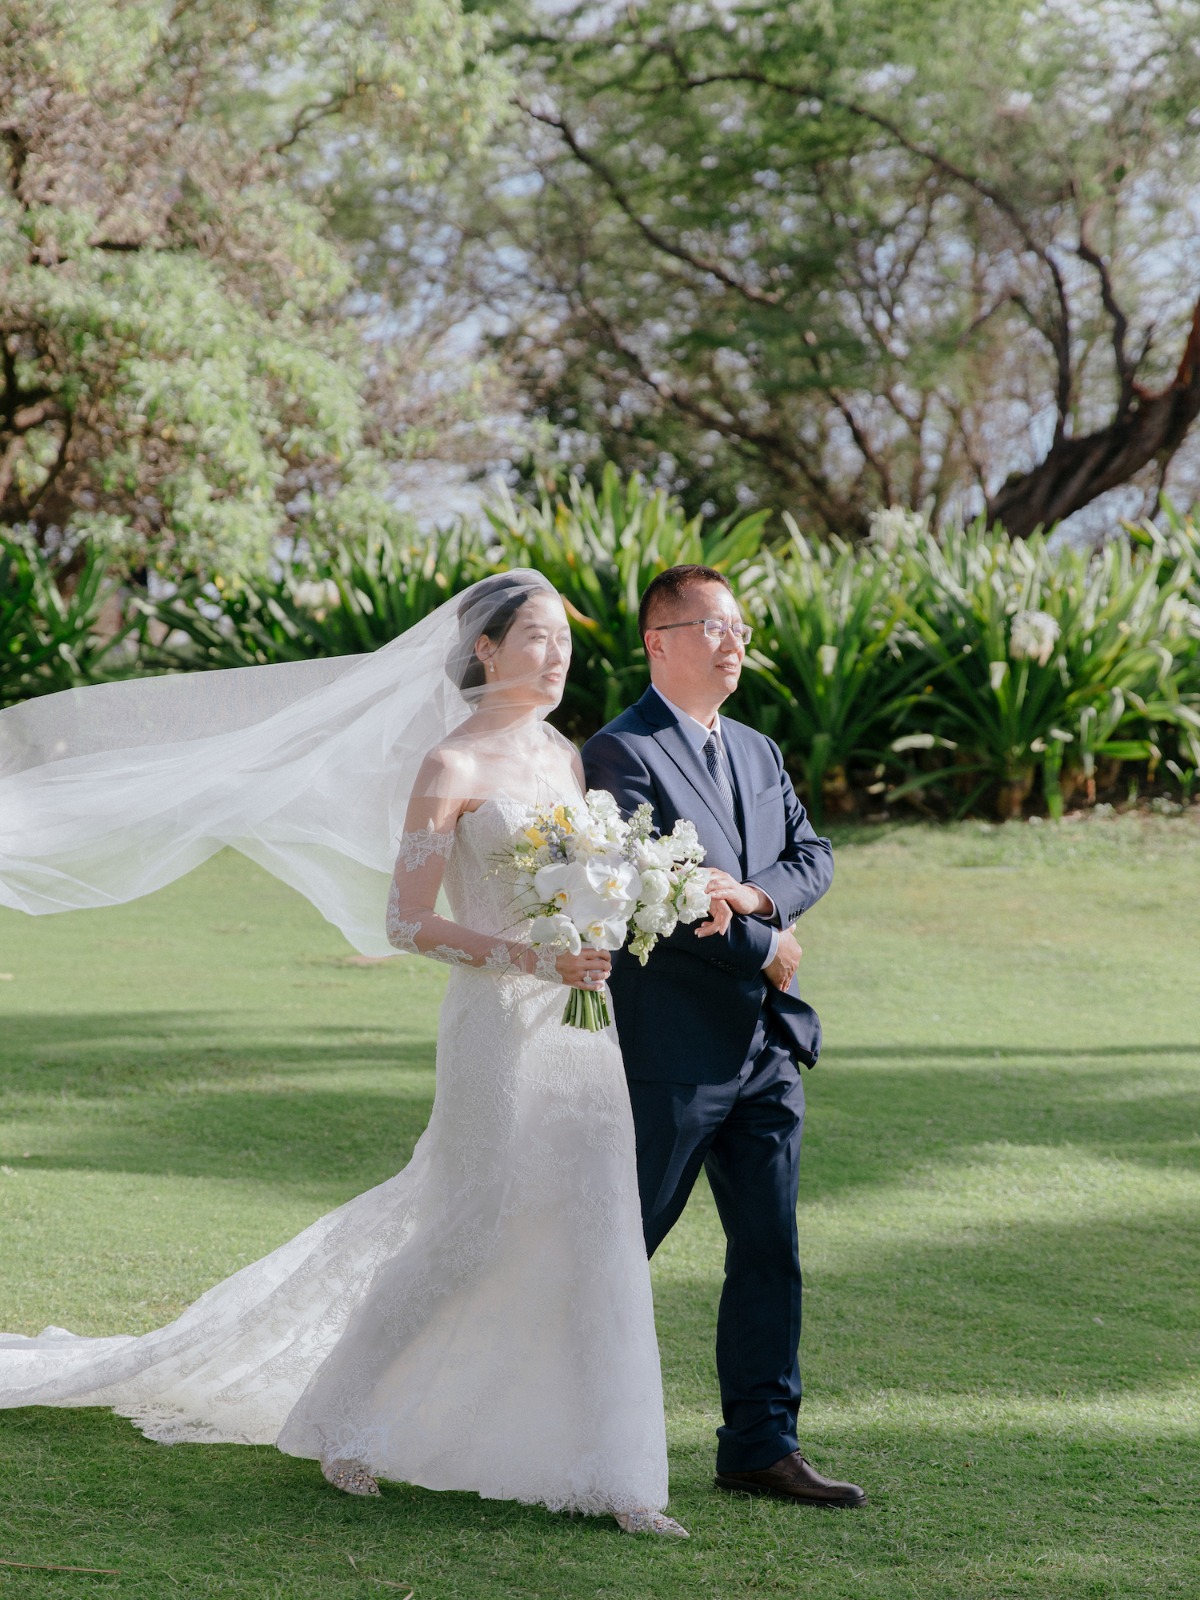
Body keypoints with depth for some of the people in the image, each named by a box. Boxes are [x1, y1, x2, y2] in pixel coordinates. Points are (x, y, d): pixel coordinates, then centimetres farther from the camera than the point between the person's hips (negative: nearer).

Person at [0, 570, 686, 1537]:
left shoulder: (566, 756, 14)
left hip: (583, 1024, 6)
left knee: (600, 1240, -1)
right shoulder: (448, 767, -7)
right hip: (498, 1024, -6)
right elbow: (407, 922, -11)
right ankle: (341, 1418, 19)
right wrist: (534, 958, -19)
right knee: (469, 1235, -2)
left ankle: (612, 1477, 2)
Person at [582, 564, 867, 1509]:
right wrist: (767, 949, -11)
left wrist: (754, 894, -13)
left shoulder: (758, 752, 16)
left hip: (766, 1043, 7)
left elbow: (814, 857, 7)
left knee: (770, 1248, 6)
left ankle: (761, 1445, 11)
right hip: (668, 1046, -7)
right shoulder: (620, 755, -10)